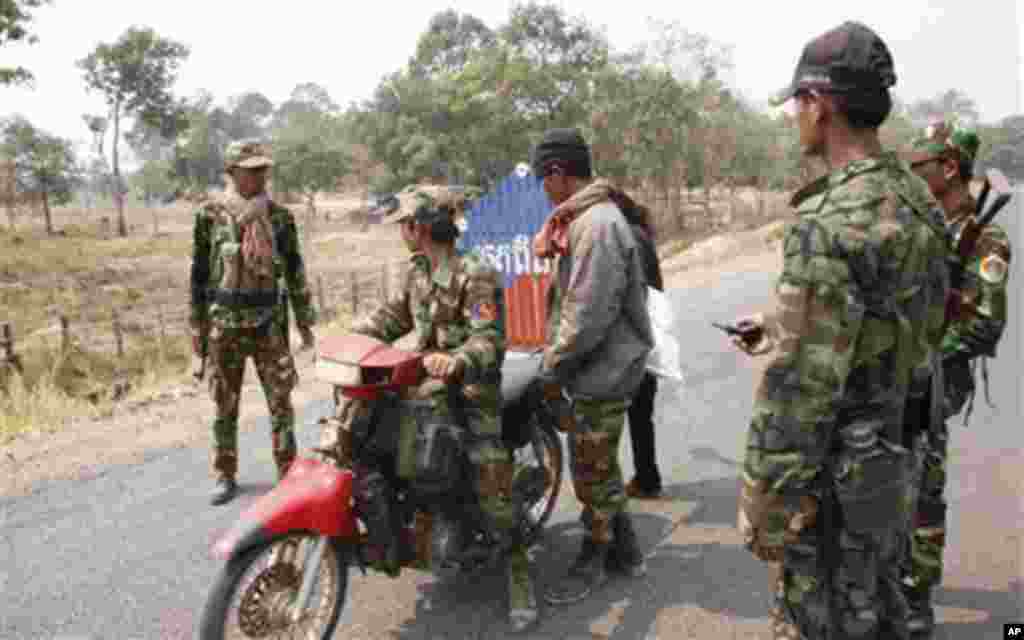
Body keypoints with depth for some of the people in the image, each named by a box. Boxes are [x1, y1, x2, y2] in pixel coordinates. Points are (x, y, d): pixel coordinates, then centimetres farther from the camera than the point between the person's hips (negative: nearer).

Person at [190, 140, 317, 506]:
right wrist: (197, 324, 2)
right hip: (224, 322, -1)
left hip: (270, 322, 1)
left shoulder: (279, 216, 2)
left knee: (281, 401, 3)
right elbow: (198, 271, 2)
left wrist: (304, 321, 6)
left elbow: (294, 271, 6)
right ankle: (225, 475, 24)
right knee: (225, 404, 10)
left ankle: (289, 472, 16)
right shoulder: (211, 214, -2)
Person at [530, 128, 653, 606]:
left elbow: (588, 317, -26)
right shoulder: (587, 217, 11)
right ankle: (625, 549, 36)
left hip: (599, 373, -10)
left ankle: (592, 561, 25)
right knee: (600, 467, 21)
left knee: (592, 474, 7)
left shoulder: (597, 225, -22)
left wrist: (552, 369, -16)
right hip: (595, 368, 10)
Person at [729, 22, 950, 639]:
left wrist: (766, 500, -17)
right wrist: (780, 327, 16)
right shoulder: (919, 199, 4)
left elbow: (801, 385, -26)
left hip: (835, 478, -9)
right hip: (895, 463, 9)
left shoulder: (830, 222, -26)